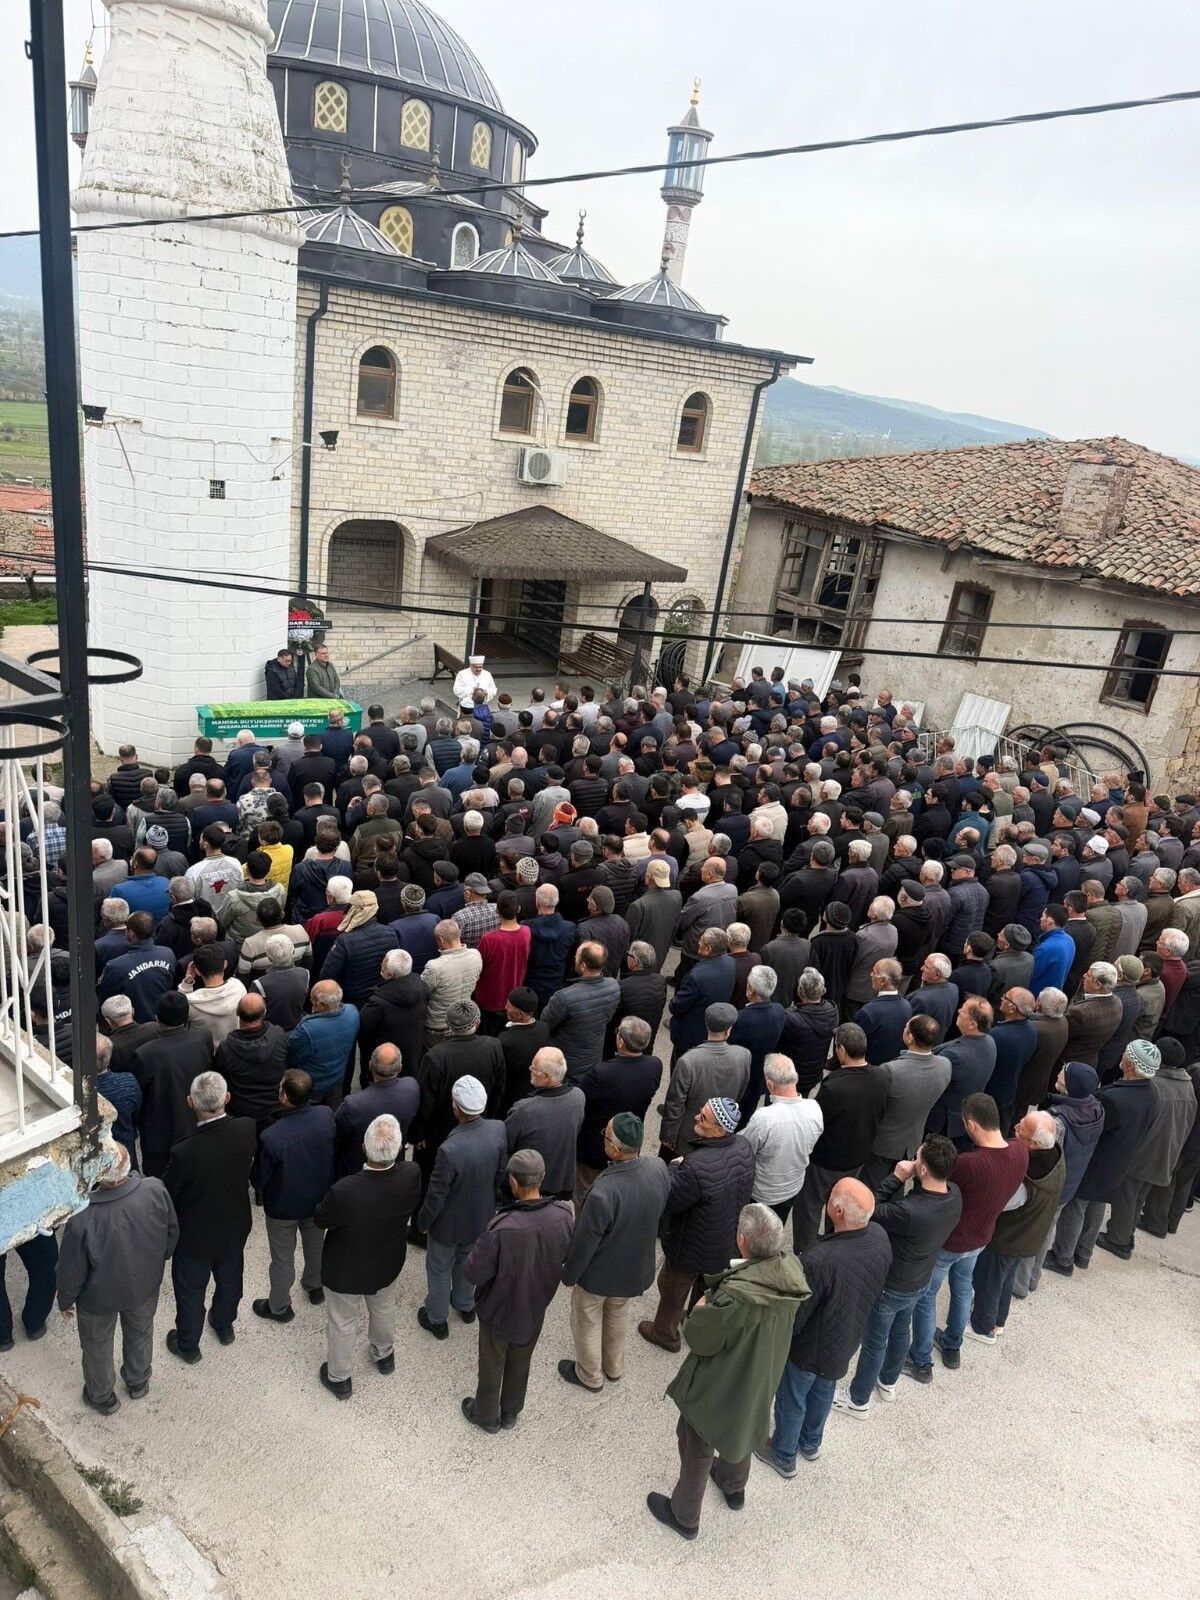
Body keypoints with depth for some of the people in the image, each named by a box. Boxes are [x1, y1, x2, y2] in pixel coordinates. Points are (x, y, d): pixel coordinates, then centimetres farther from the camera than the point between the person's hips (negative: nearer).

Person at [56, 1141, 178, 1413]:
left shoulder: (82, 1218, -39)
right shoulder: (155, 1190, -31)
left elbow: (72, 1269, -20)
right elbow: (172, 1232, -11)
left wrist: (65, 1300, 2)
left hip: (100, 1297, -2)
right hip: (146, 1285, 3)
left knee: (97, 1346, 29)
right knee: (141, 1332, 32)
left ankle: (102, 1397, 54)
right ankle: (138, 1382, 57)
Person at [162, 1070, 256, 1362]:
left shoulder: (184, 1153, -37)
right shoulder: (248, 1130, -27)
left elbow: (167, 1196, -19)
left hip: (195, 1236, -3)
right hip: (235, 1228, 4)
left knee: (190, 1291, 23)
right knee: (230, 1278, 30)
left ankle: (188, 1346, 46)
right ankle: (224, 1325, 55)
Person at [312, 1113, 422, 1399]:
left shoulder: (344, 1191, -41)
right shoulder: (411, 1175, -32)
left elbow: (319, 1221, -18)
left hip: (346, 1271, -3)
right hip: (388, 1266, 3)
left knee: (342, 1324, 25)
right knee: (383, 1309, 33)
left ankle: (339, 1378, 49)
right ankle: (384, 1355, 59)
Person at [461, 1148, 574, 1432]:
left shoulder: (501, 1228, -39)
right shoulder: (563, 1215, -25)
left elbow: (474, 1272, -26)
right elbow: (568, 1256, -6)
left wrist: (479, 1247, -9)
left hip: (499, 1309, -4)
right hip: (536, 1306, 4)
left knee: (492, 1365, 24)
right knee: (521, 1362, 29)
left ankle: (487, 1416, 48)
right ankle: (511, 1413, 52)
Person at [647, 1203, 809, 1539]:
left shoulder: (735, 1297, -43)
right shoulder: (791, 1270, -23)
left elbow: (698, 1338, -27)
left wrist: (701, 1309, -9)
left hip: (718, 1388, -6)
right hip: (761, 1380, 6)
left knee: (697, 1450, 21)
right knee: (742, 1430, 35)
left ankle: (684, 1517, 45)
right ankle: (735, 1487, 61)